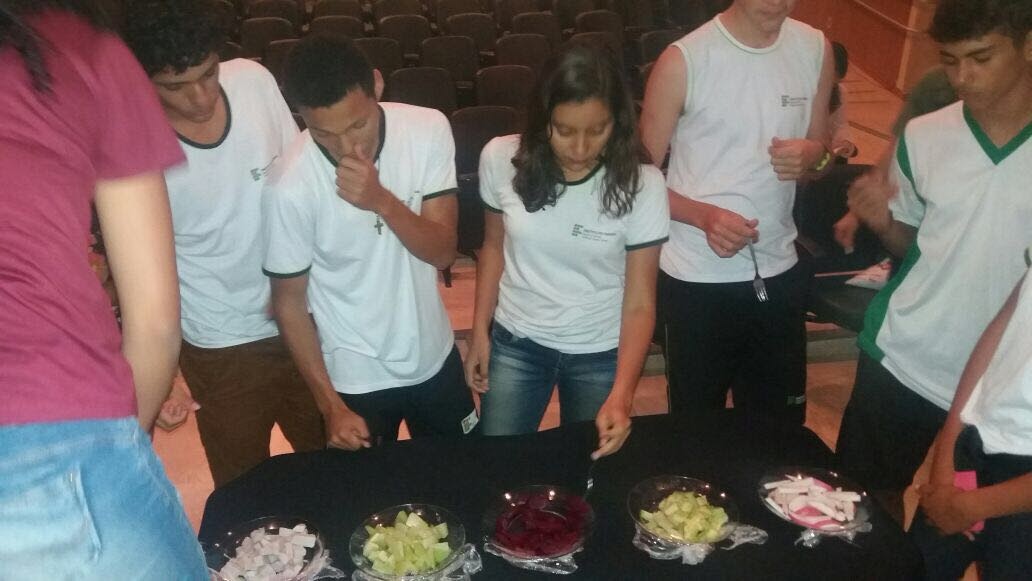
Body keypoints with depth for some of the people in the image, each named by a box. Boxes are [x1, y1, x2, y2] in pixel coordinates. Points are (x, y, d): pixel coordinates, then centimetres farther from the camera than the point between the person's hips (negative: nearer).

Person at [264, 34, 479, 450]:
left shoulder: (428, 130, -16)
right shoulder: (292, 186, -24)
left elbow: (443, 252, -14)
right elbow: (289, 302, -12)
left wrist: (382, 201, -32)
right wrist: (330, 405, -11)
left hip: (435, 357, 3)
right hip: (357, 378, -3)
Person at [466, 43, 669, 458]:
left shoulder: (642, 184, -20)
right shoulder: (501, 159, -15)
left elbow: (640, 303, -16)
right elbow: (494, 247, 2)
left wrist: (621, 396, -27)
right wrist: (480, 332, 3)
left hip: (600, 354, -1)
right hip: (515, 343, 1)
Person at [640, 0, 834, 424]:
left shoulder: (815, 49, 2)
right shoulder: (684, 60, -11)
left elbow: (819, 148, 14)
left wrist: (813, 156, -11)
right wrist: (703, 216, -24)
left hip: (778, 272, 4)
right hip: (695, 279, -3)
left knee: (781, 426, 17)